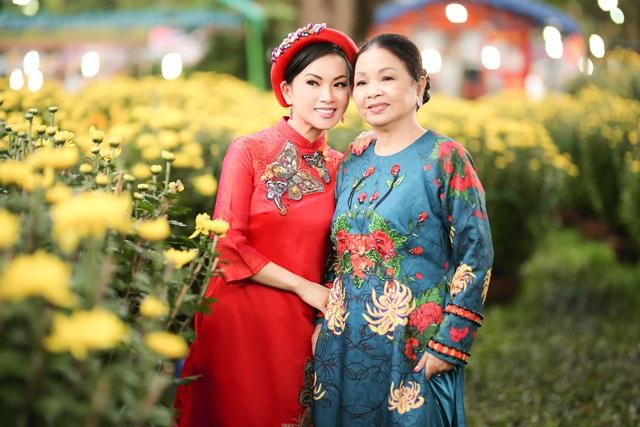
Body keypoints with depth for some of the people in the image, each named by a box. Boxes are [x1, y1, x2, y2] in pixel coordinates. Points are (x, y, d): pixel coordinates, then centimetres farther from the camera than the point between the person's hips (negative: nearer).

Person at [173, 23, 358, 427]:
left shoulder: (340, 167, 5)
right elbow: (228, 246, -11)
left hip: (305, 325, 4)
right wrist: (305, 287, -11)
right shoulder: (249, 151, -7)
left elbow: (331, 255, 11)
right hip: (241, 317, -4)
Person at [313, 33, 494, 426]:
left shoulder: (443, 158, -7)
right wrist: (323, 321, 7)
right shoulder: (352, 167, 9)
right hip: (343, 347, 5)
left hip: (414, 349, -5)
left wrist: (449, 343, -14)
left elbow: (475, 254, -10)